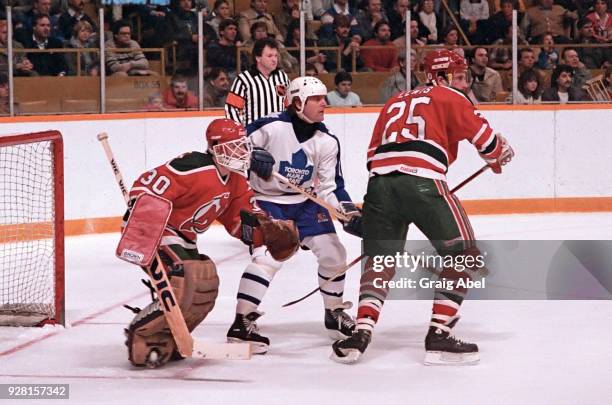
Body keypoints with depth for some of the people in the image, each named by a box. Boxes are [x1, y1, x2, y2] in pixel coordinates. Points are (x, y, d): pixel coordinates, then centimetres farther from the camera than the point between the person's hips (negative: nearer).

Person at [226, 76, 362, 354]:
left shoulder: (327, 142, -3)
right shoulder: (270, 128, -20)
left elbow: (329, 186, 1)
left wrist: (349, 214, -12)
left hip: (305, 203, 6)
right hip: (266, 202, -6)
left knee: (332, 253, 1)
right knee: (267, 256, -23)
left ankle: (335, 313, 24)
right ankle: (241, 323, -17)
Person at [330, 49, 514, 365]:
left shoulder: (395, 102, 30)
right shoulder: (450, 99, 13)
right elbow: (483, 136, 9)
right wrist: (500, 155, 30)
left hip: (379, 181, 6)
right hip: (422, 182, -6)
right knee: (462, 255, 7)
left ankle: (362, 332, -2)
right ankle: (439, 336, 1)